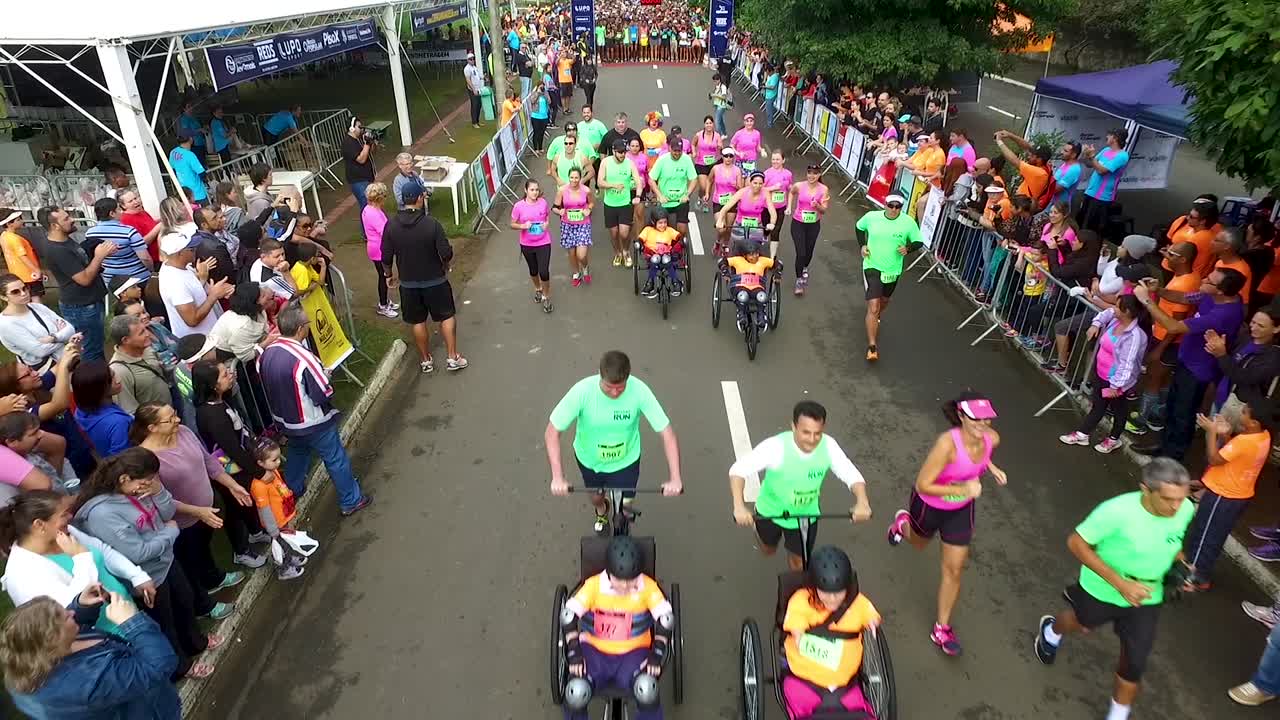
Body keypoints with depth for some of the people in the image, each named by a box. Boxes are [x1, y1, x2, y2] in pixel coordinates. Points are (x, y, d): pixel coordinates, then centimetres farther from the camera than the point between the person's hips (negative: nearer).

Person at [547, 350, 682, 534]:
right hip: (589, 458, 1)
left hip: (625, 460, 0)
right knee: (596, 497, 26)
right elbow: (552, 432, -26)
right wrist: (557, 477, -34)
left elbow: (666, 431, -25)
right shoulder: (582, 390, -33)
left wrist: (675, 478, -31)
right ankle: (601, 512, 64)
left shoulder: (639, 390, -31)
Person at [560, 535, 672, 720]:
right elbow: (568, 615, -17)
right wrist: (574, 655, -23)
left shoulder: (648, 586, -10)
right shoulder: (594, 585, -12)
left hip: (634, 652, 0)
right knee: (575, 693, -28)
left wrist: (656, 656, -22)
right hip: (595, 651, 0)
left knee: (647, 690, -32)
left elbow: (665, 618, -13)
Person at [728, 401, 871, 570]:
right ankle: (759, 530, 60)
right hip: (770, 512, -2)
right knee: (769, 550, 26)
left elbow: (852, 475, -21)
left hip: (806, 516, 2)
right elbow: (739, 469, -39)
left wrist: (862, 502, -41)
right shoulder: (776, 446, -37)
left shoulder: (828, 446, -25)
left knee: (799, 560, 19)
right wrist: (739, 506, -54)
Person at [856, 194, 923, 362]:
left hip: (893, 270, 3)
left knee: (884, 300, 27)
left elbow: (918, 242, 0)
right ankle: (872, 346, -10)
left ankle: (876, 318, 62)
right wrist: (862, 245, -4)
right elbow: (859, 227, 10)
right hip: (872, 267, -2)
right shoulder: (871, 216, -12)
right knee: (873, 307, -13)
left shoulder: (908, 222, -12)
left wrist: (908, 248, -21)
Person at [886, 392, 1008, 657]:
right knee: (919, 544, 28)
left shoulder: (992, 438, -21)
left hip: (961, 510, 4)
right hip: (929, 505, -4)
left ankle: (942, 628, 28)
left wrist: (992, 468, -10)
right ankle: (903, 522, 65)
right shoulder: (947, 443, -39)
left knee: (954, 569, 8)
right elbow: (922, 485, -34)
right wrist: (962, 490, -41)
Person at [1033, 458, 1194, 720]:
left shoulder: (1185, 510, -21)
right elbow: (1076, 543, -27)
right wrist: (1119, 582, -32)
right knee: (1083, 624, 27)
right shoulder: (1117, 511, -38)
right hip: (1103, 590, -3)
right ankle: (1051, 631, 64)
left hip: (1147, 597, 3)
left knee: (1134, 663, 8)